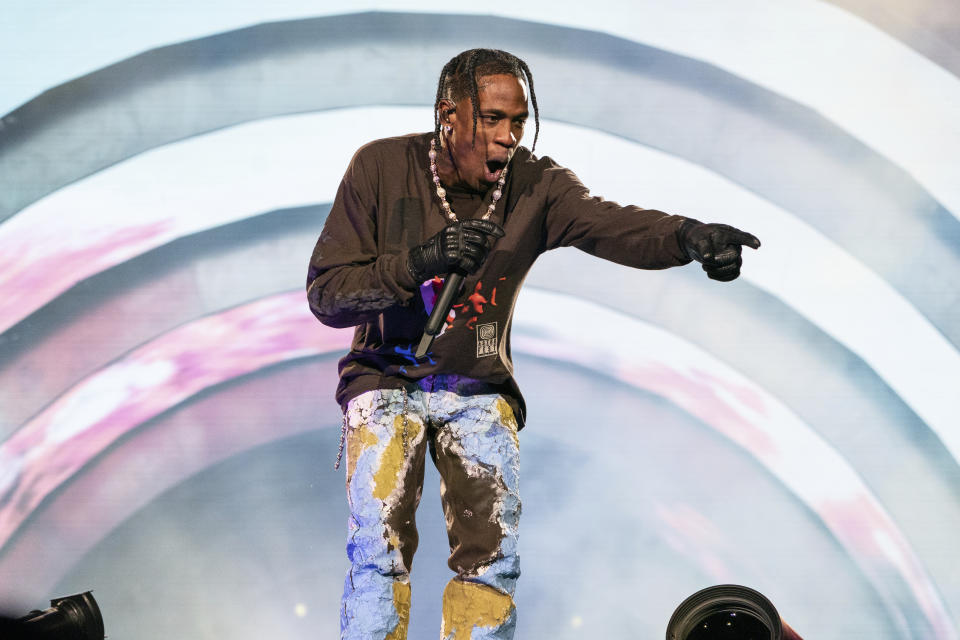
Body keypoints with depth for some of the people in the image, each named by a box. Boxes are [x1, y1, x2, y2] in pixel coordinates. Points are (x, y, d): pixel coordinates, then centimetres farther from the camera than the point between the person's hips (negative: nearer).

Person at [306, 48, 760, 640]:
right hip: (387, 377, -2)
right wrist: (418, 263, -30)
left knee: (493, 554, -7)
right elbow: (325, 294, -13)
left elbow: (609, 224, -28)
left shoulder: (535, 185, -8)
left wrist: (688, 237, -50)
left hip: (480, 390, 2)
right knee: (379, 547, -16)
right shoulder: (381, 167, -11)